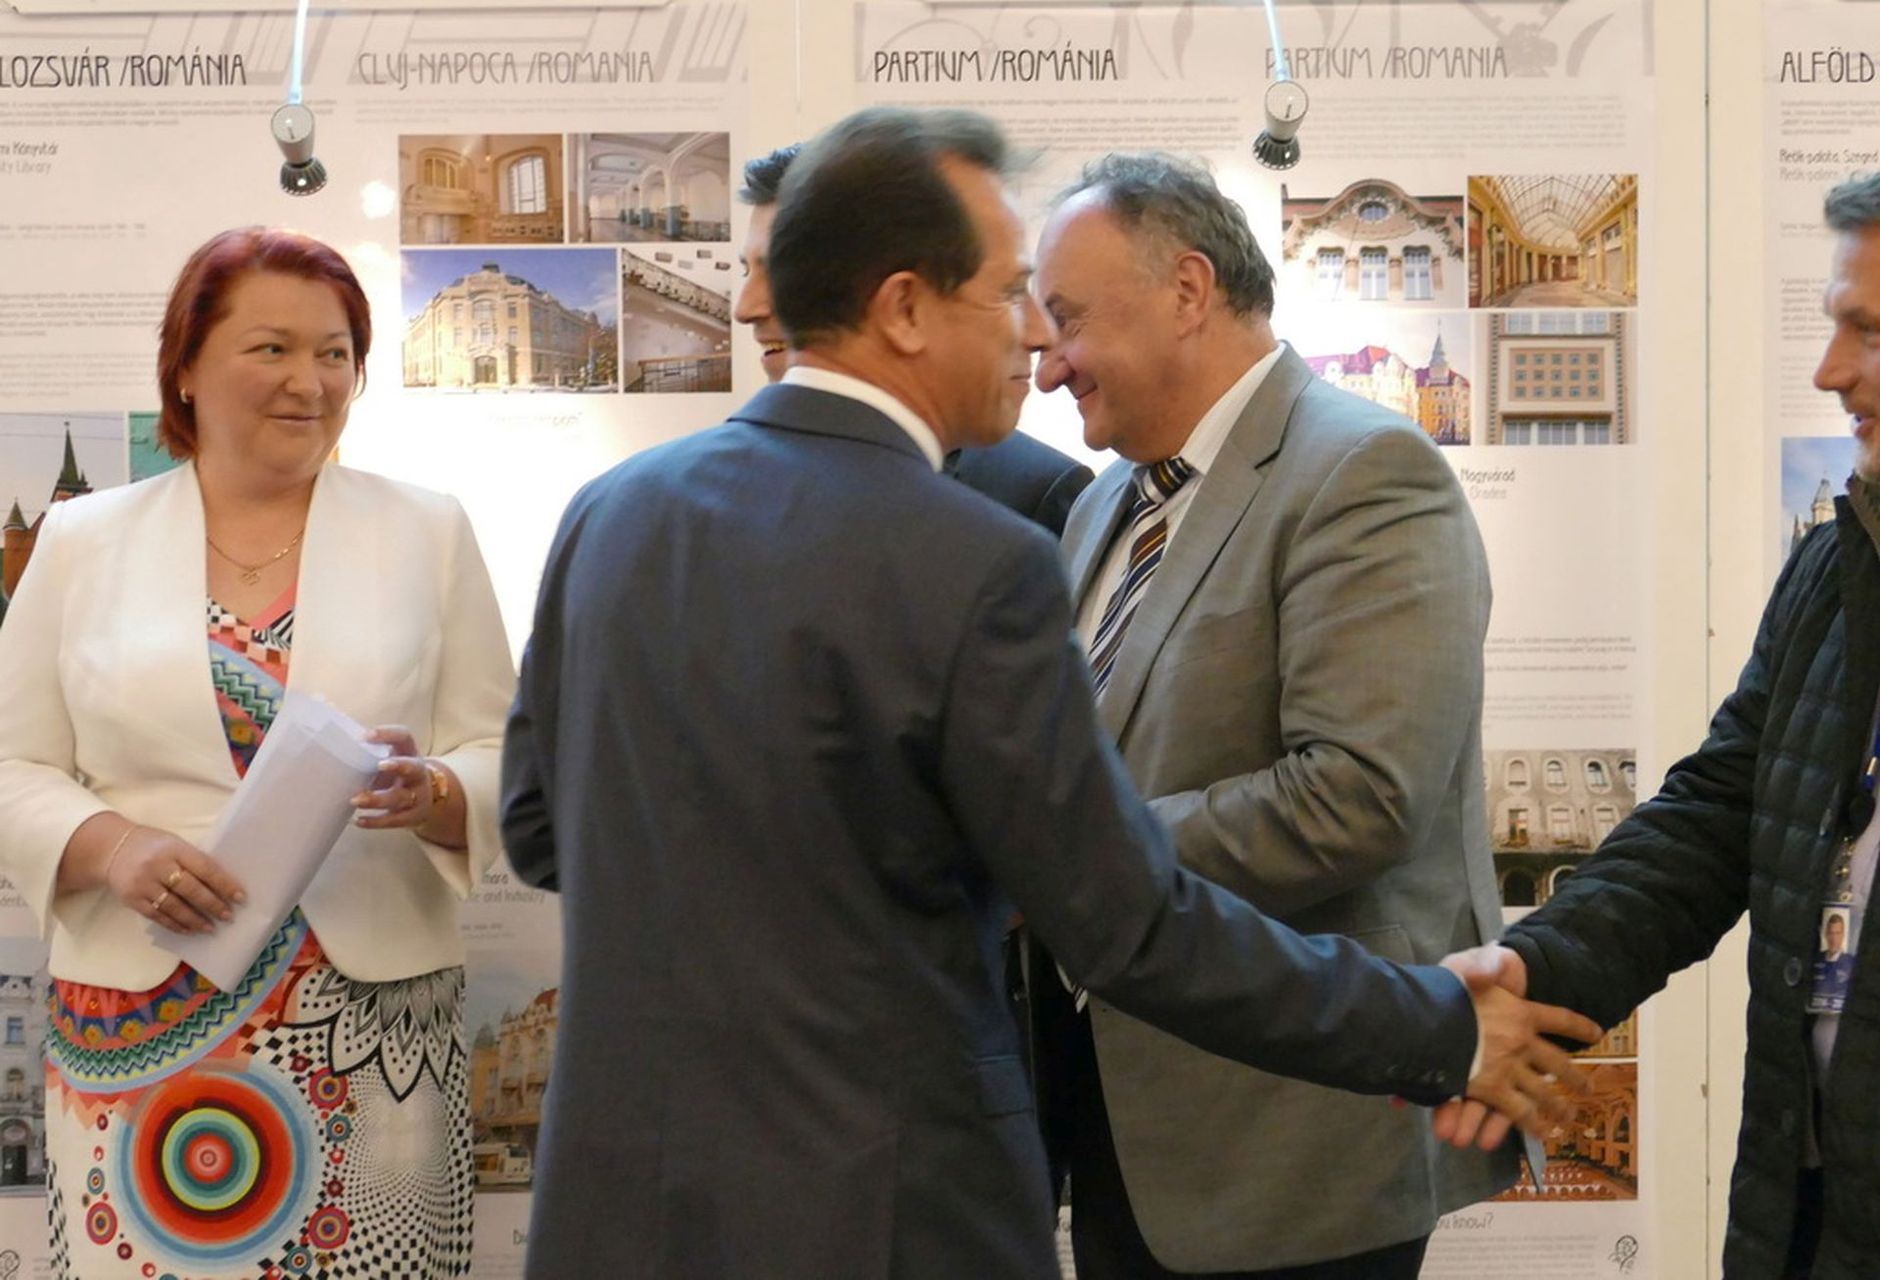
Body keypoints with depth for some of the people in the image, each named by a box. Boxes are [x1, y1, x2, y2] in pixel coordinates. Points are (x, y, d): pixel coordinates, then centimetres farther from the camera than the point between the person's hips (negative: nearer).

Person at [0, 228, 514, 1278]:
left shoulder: (427, 532, 7)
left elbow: (502, 762, 6)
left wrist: (429, 793, -16)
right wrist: (114, 847, -13)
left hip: (376, 1023, 0)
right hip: (142, 1030, 0)